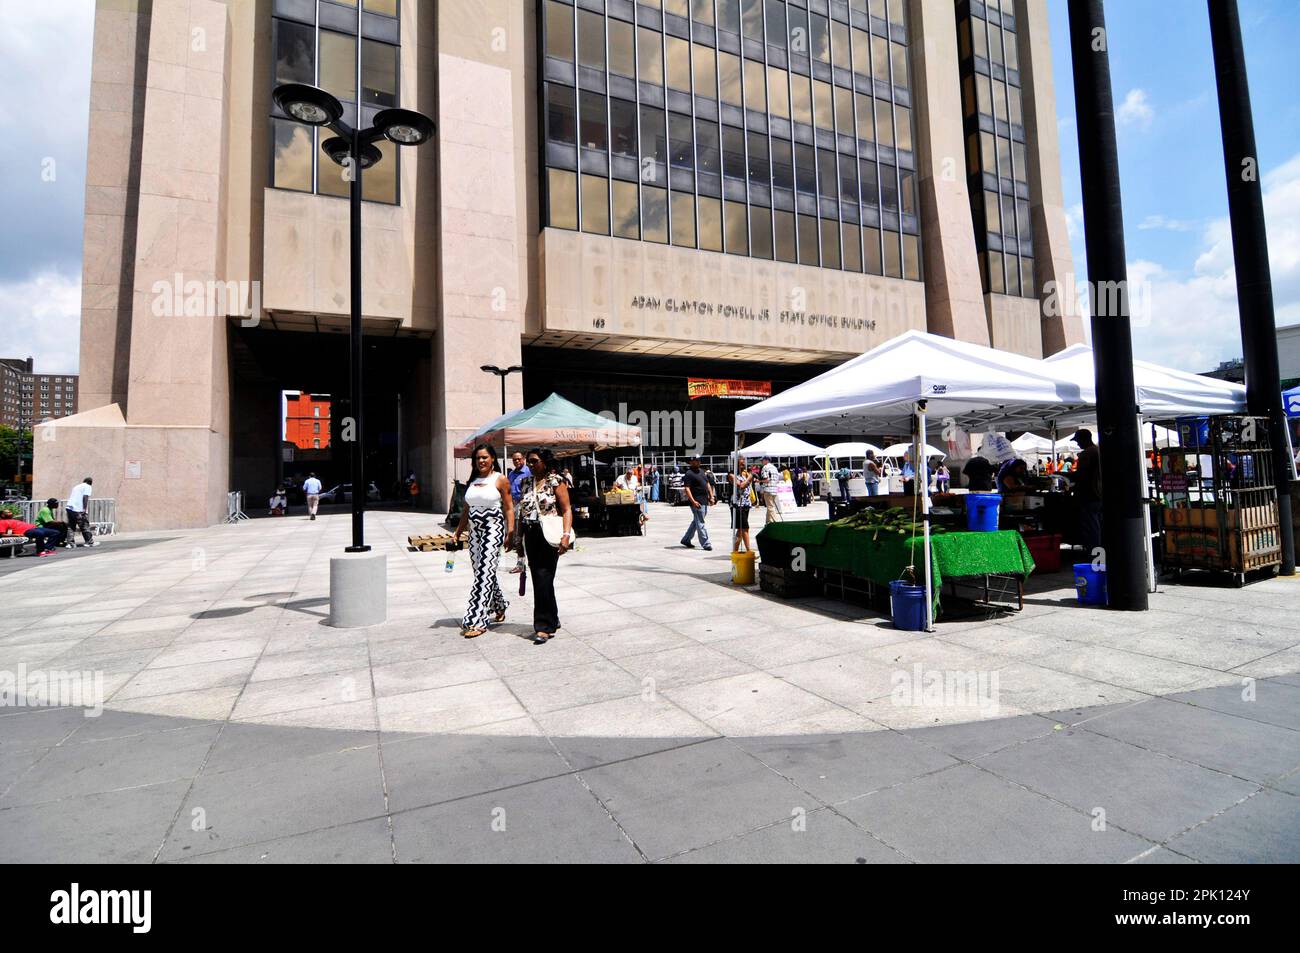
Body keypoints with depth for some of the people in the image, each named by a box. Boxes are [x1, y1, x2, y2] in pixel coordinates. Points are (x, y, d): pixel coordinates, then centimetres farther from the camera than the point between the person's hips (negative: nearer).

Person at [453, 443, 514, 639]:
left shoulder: (500, 479, -3)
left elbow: (509, 508, -7)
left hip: (493, 529, -6)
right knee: (483, 572, 12)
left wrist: (510, 533, -14)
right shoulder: (473, 480, 14)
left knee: (484, 573, -10)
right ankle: (499, 606, 34)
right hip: (474, 531, 7)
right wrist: (458, 533, 15)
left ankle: (477, 621, -7)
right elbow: (466, 509, 18)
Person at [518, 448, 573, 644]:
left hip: (549, 536, -6)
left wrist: (566, 535, -21)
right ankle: (551, 621, 25)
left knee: (543, 579, -9)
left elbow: (566, 510, -9)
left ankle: (544, 626, -2)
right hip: (531, 537, 6)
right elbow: (522, 511, 16)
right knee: (539, 580, 11)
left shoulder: (556, 481, -5)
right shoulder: (527, 483, 13)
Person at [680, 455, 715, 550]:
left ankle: (686, 540, 27)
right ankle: (705, 544, -1)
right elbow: (686, 488, -16)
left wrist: (711, 497, 14)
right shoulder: (689, 474, -9)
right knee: (700, 523, -5)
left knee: (696, 521, 16)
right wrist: (693, 501, -23)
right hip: (697, 502, -9)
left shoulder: (702, 471, 17)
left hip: (705, 501, 9)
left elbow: (708, 484, 23)